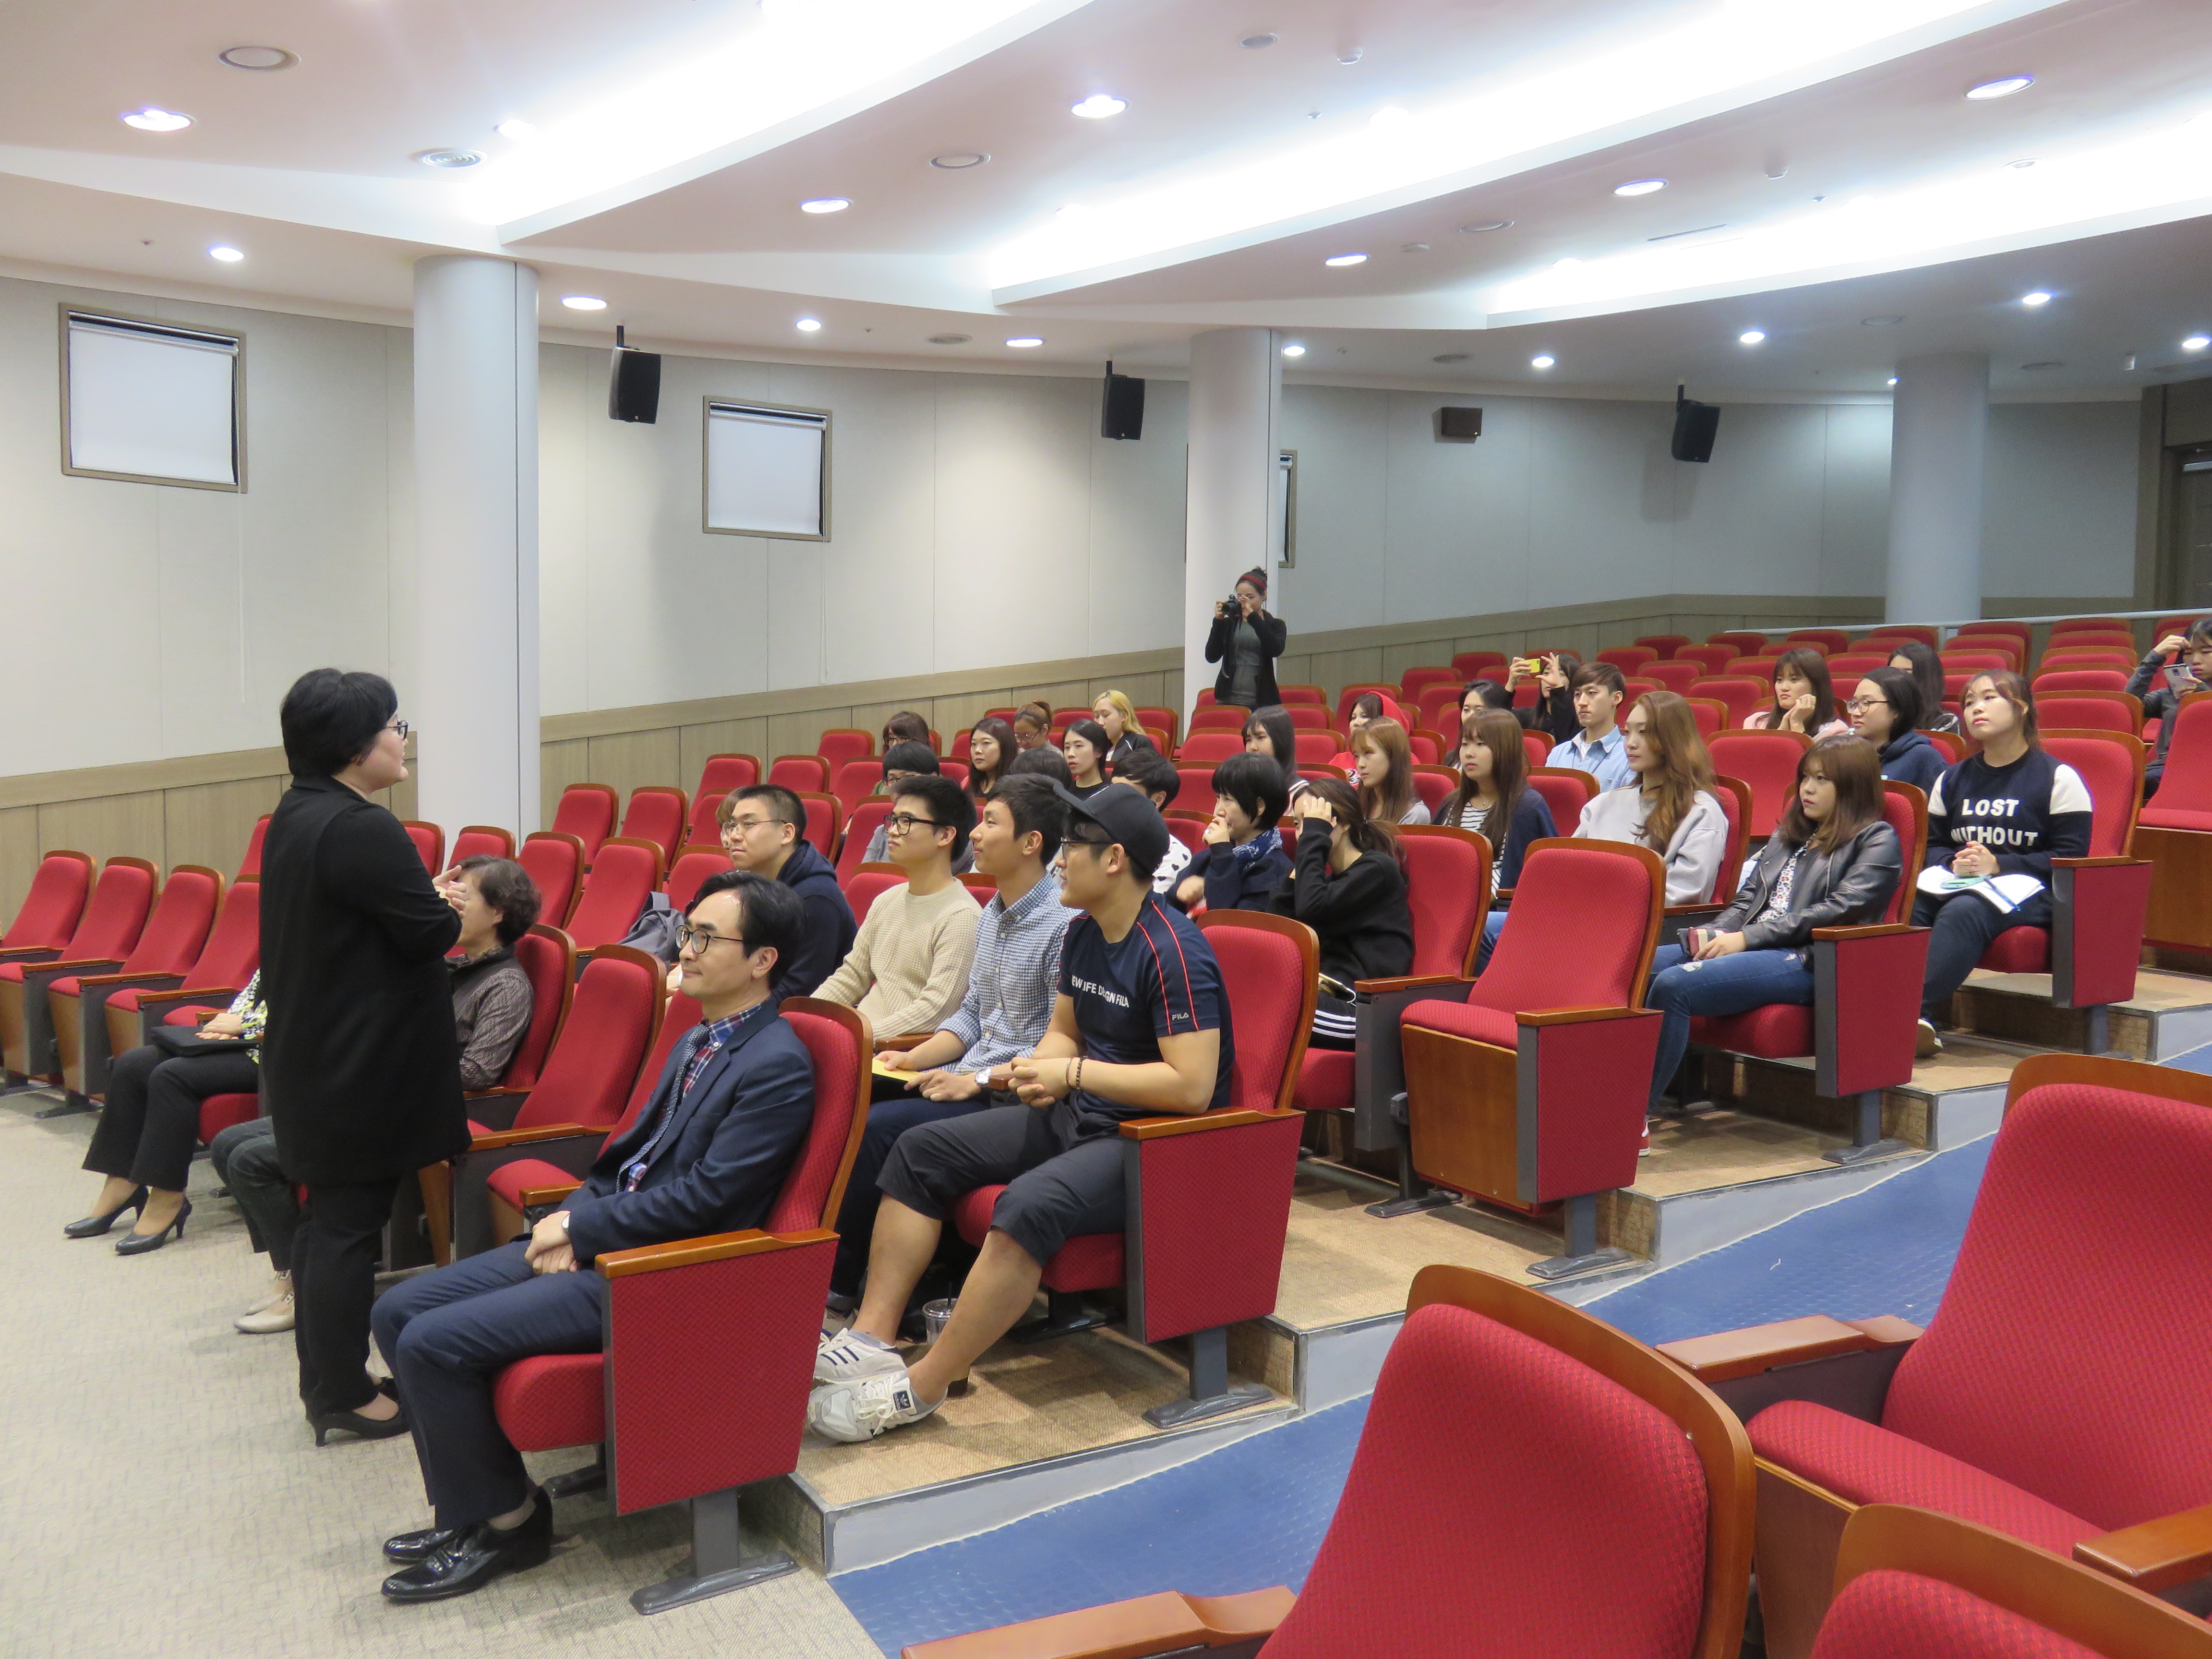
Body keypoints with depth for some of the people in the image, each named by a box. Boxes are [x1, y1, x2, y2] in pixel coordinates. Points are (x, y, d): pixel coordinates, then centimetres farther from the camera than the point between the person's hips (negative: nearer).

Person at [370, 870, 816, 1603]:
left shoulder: (778, 1066, -17)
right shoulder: (699, 1041, 13)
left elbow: (702, 1199, -20)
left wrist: (581, 1228, -12)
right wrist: (570, 1218, -1)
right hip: (599, 1238, 10)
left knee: (434, 1343, -16)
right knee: (399, 1310, 5)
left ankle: (505, 1520, 5)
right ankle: (469, 1506, 16)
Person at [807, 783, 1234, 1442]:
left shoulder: (1172, 951, -20)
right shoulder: (1082, 933, 7)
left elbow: (1192, 1087, -26)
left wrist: (1074, 1072, -20)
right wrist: (1044, 1072, -4)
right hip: (1078, 1117, 10)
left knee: (1028, 1206, -35)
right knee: (920, 1151, 3)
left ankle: (918, 1390, -22)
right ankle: (871, 1338, -2)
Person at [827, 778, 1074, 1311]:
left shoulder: (1066, 923, -17)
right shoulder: (992, 914, 14)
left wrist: (977, 1081, -20)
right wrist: (914, 1058, 4)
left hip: (1014, 1101, -9)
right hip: (972, 1085, 9)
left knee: (875, 1128, -21)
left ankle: (837, 1283, -5)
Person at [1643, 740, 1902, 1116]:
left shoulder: (1877, 841, 3)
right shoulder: (1788, 835, 27)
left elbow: (1839, 909, -10)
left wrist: (1747, 938, -15)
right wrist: (1714, 933, -2)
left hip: (1807, 961, -8)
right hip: (1751, 948, 8)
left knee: (1673, 986, -31)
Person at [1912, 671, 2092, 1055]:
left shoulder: (2057, 778, 3)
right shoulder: (1952, 780, 20)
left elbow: (2070, 858, -3)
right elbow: (1932, 844, 19)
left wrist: (1997, 864, -14)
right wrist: (1953, 863, -6)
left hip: (2028, 890, -5)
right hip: (1956, 881, 5)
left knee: (1963, 911, -38)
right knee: (1908, 906, -30)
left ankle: (1916, 1012, -47)